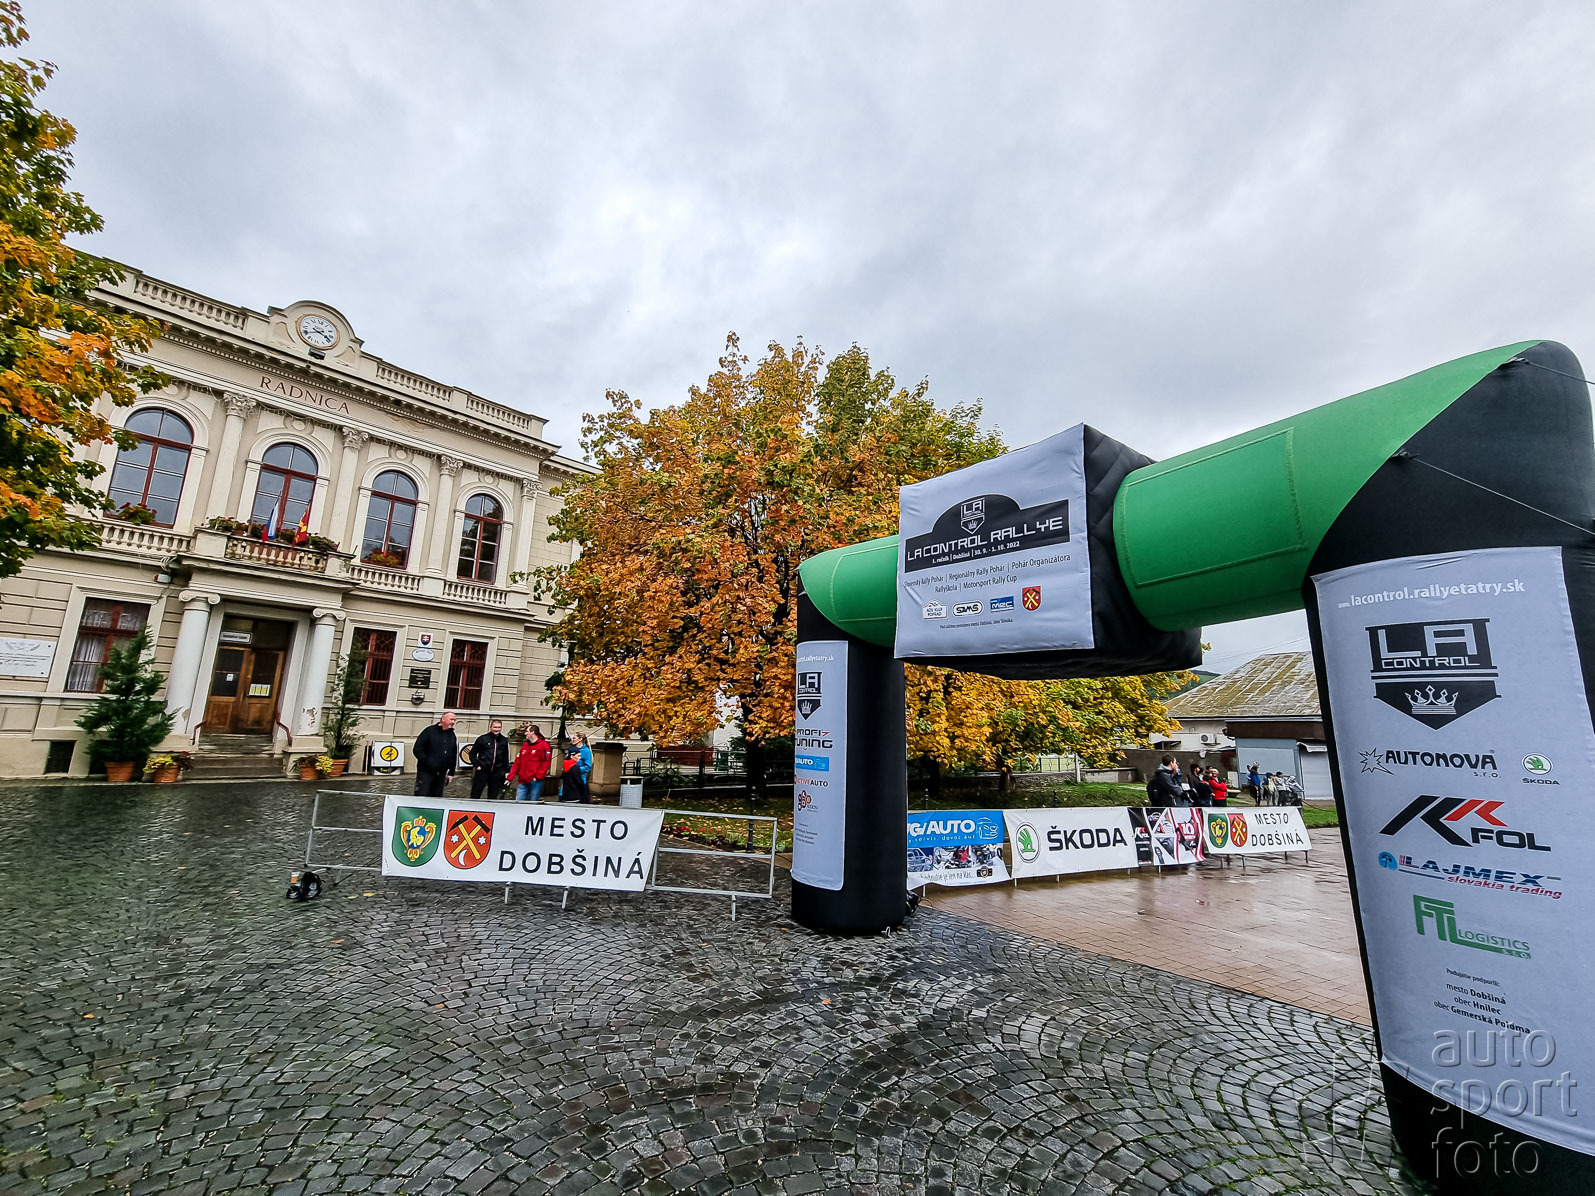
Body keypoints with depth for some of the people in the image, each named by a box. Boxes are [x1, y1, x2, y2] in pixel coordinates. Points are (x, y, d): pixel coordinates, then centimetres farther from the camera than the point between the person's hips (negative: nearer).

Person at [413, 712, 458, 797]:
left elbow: (454, 756, 15)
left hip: (441, 774, 5)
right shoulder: (429, 731, -6)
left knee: (437, 799, 8)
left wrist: (451, 773, 11)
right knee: (421, 797, -7)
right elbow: (417, 750, -9)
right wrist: (428, 762, -17)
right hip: (425, 772, -5)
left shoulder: (452, 736, 11)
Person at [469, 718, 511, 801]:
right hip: (482, 771, -3)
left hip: (497, 773, 3)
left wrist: (507, 771, 11)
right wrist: (476, 765, -5)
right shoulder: (482, 739, -3)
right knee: (475, 795, 2)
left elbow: (506, 758, 14)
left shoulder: (504, 741, 6)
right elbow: (472, 754, 4)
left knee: (493, 796, 9)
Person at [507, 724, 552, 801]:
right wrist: (510, 777, 11)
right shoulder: (525, 745, 17)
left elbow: (546, 762, -11)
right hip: (522, 781, 6)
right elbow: (517, 763, 17)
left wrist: (538, 776, -15)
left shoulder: (543, 745, -4)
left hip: (535, 781, -6)